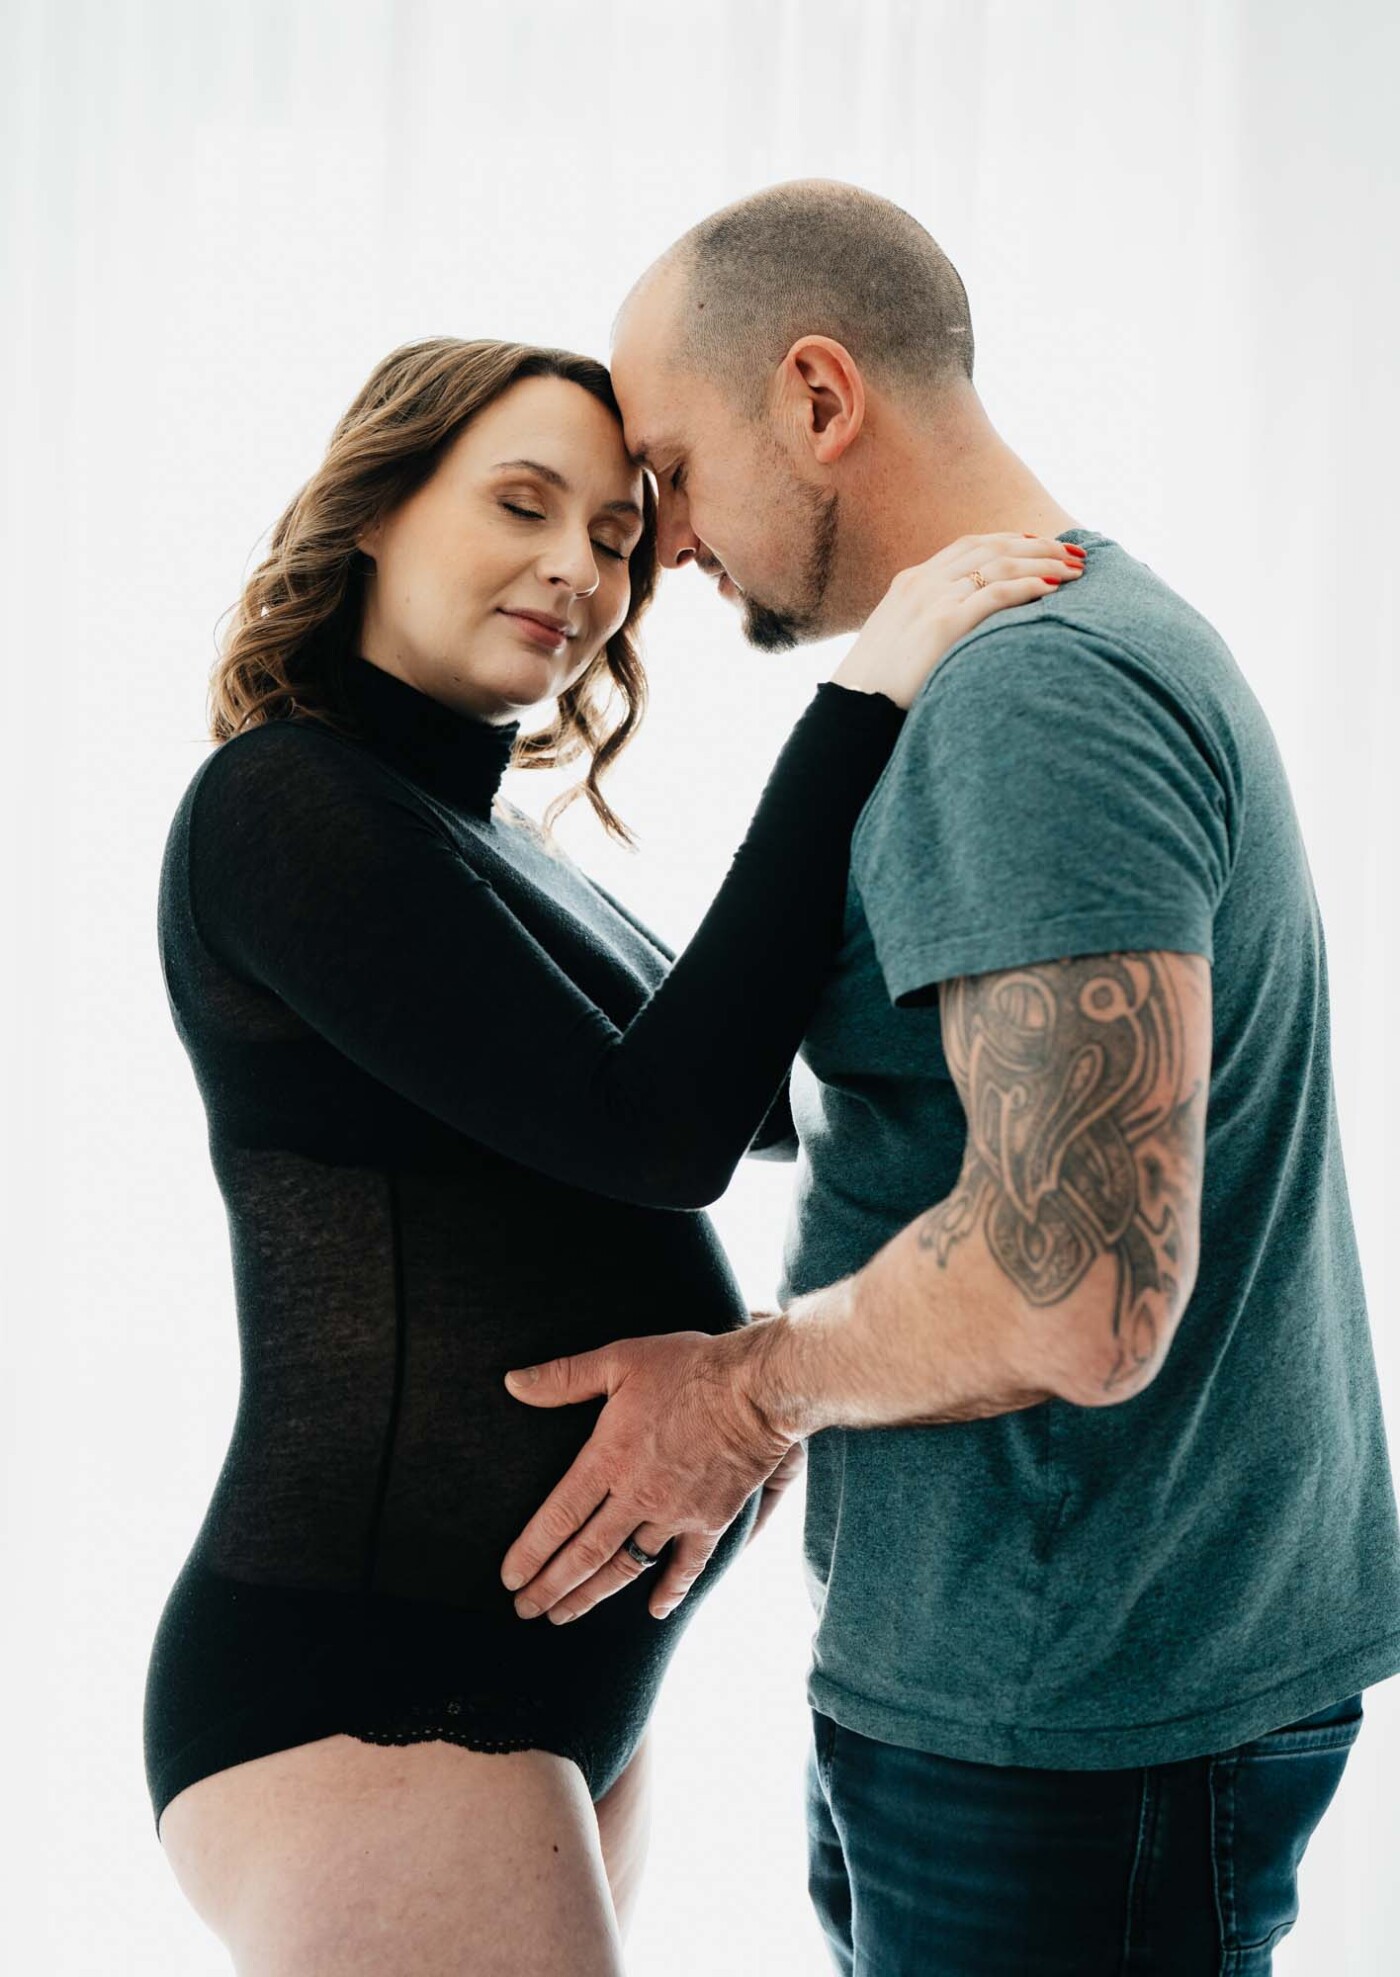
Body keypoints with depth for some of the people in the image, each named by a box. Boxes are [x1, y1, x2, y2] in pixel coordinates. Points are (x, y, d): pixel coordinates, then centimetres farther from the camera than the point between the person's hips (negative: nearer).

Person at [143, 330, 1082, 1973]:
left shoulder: (494, 847, 15)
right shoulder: (281, 804, -13)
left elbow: (746, 1089, 23)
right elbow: (657, 1129, -22)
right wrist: (866, 700, -21)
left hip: (562, 1665, 9)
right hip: (366, 1698, -9)